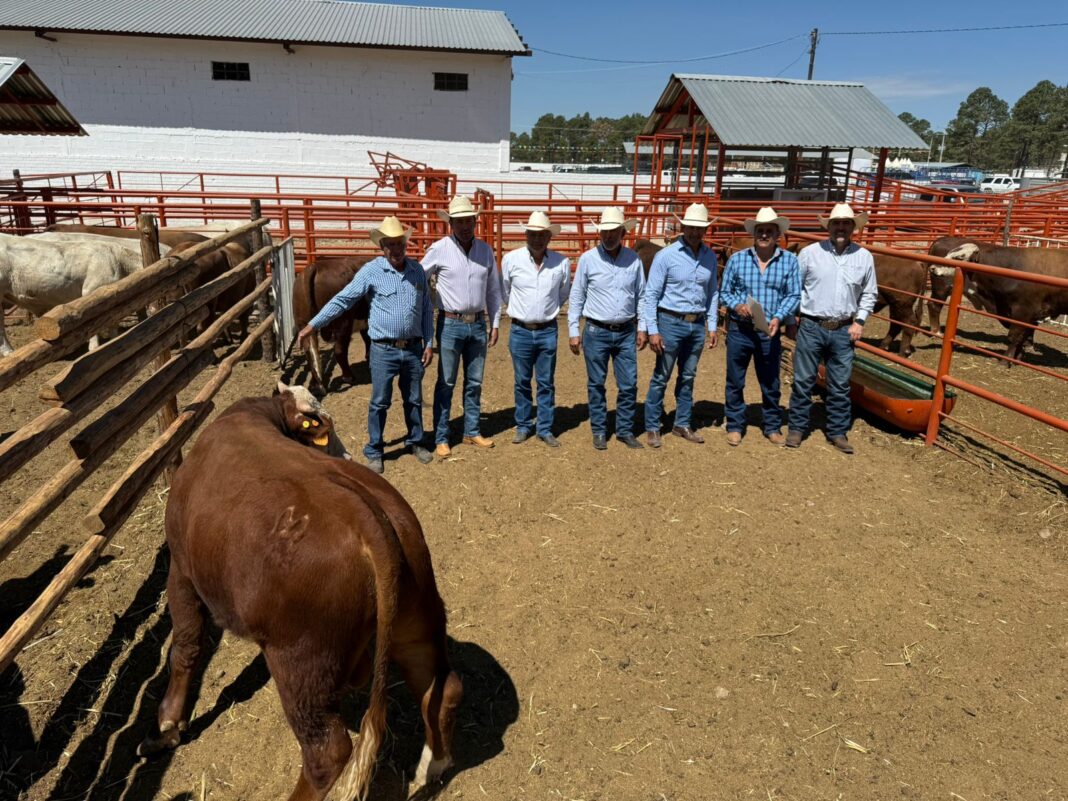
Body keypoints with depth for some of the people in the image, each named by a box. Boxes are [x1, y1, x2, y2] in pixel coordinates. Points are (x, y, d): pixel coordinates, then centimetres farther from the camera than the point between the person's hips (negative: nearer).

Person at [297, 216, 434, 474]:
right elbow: (342, 300, -7)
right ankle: (373, 451, 19)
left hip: (413, 348, 3)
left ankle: (415, 442, 33)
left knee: (414, 400, 15)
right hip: (384, 349, -3)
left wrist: (428, 343, 5)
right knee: (380, 402, 5)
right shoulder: (371, 271, -7)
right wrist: (312, 325, -11)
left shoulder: (417, 269, 4)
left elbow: (427, 310, 10)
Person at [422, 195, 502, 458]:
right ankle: (441, 438, 13)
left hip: (478, 325, 4)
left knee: (474, 382, 13)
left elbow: (493, 290, 10)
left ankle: (472, 432, 26)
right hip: (450, 325, -3)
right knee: (446, 383, 3)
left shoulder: (486, 250, 3)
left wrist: (495, 323, 9)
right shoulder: (439, 249, -7)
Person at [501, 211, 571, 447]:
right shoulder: (511, 259, -6)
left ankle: (545, 429, 19)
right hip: (520, 331, 0)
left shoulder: (562, 262, -5)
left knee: (546, 383, 7)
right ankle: (523, 426, 24)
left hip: (547, 332, 0)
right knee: (522, 382, 10)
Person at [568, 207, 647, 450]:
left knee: (629, 385, 5)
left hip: (626, 332, 2)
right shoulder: (588, 259, -4)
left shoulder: (633, 259, 2)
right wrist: (573, 332, -3)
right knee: (596, 385, 7)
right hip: (596, 332, -2)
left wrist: (642, 329, 6)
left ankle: (625, 430, 21)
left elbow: (641, 295, 9)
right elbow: (576, 297, 0)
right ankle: (599, 431, 21)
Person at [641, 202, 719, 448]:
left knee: (688, 378, 14)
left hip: (697, 325, 5)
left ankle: (682, 424, 26)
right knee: (661, 378, 3)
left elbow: (712, 293, 12)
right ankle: (652, 427, 13)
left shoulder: (710, 257, 4)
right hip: (671, 322, -4)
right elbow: (650, 295, -9)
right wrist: (652, 331, -14)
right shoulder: (665, 256, -10)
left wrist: (712, 326, 8)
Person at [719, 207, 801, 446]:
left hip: (770, 332, 0)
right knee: (735, 381, 9)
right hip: (739, 330, 0)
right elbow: (724, 292, 5)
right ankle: (735, 425, 24)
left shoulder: (789, 260, -1)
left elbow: (794, 295, 0)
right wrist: (737, 305, -15)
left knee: (770, 383, 12)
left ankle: (773, 427, 29)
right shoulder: (737, 259, -1)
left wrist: (779, 317, -16)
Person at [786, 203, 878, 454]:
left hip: (843, 330, 2)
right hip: (811, 327, -2)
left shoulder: (864, 257, 5)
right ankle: (797, 428, 17)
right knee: (803, 381, 4)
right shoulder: (810, 253, -2)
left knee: (840, 385, 9)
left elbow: (869, 293, 13)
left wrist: (860, 321, 3)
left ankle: (838, 432, 21)